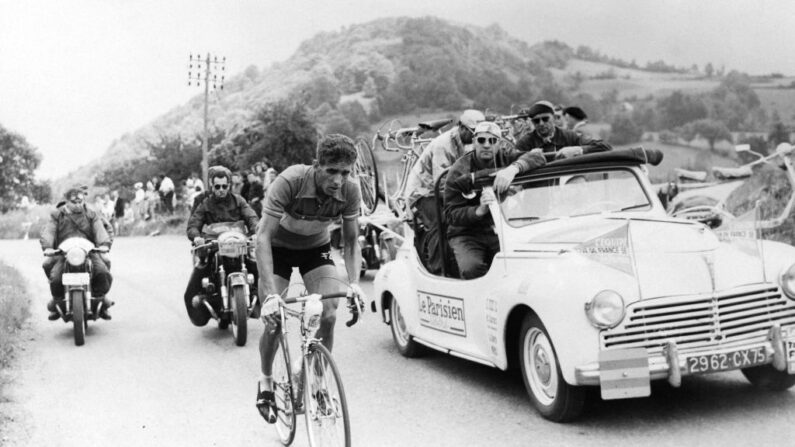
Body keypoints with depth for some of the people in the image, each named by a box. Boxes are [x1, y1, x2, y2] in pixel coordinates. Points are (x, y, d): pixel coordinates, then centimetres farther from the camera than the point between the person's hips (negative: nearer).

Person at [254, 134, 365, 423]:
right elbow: (263, 237, -37)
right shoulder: (290, 181, -36)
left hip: (316, 248, 3)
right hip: (279, 247, -2)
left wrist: (354, 282, -28)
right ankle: (266, 382, 20)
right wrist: (270, 294, -45)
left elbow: (351, 240, -12)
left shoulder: (350, 191, -24)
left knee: (329, 316, -16)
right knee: (274, 321, -10)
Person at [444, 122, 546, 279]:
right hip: (466, 235, -2)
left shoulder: (506, 157, 1)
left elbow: (537, 156, -17)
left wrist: (513, 168, -37)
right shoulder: (459, 171, -7)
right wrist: (479, 210, -32)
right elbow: (451, 214, -12)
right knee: (472, 269, -30)